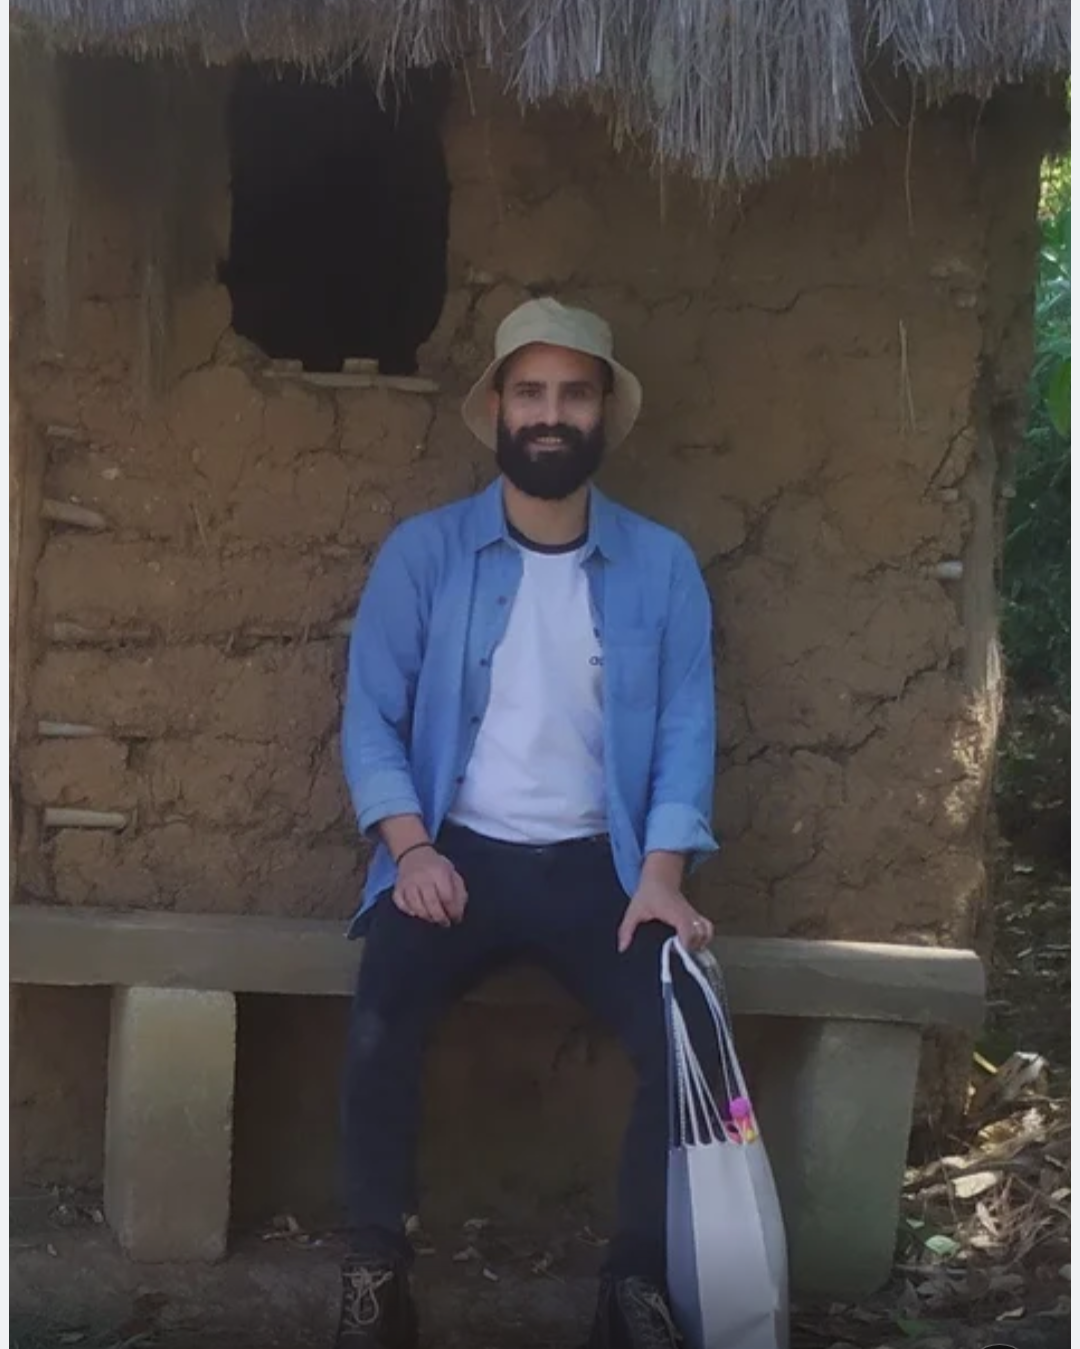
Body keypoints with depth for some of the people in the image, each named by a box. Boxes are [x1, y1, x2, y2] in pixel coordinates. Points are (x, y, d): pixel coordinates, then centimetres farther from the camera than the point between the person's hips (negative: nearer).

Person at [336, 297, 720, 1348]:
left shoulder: (661, 565, 5)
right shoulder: (423, 552, 3)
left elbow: (686, 729, 1)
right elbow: (372, 714, 0)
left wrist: (661, 873, -14)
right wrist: (411, 848, -15)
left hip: (596, 864, 1)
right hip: (457, 853, -1)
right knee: (381, 1015, -31)